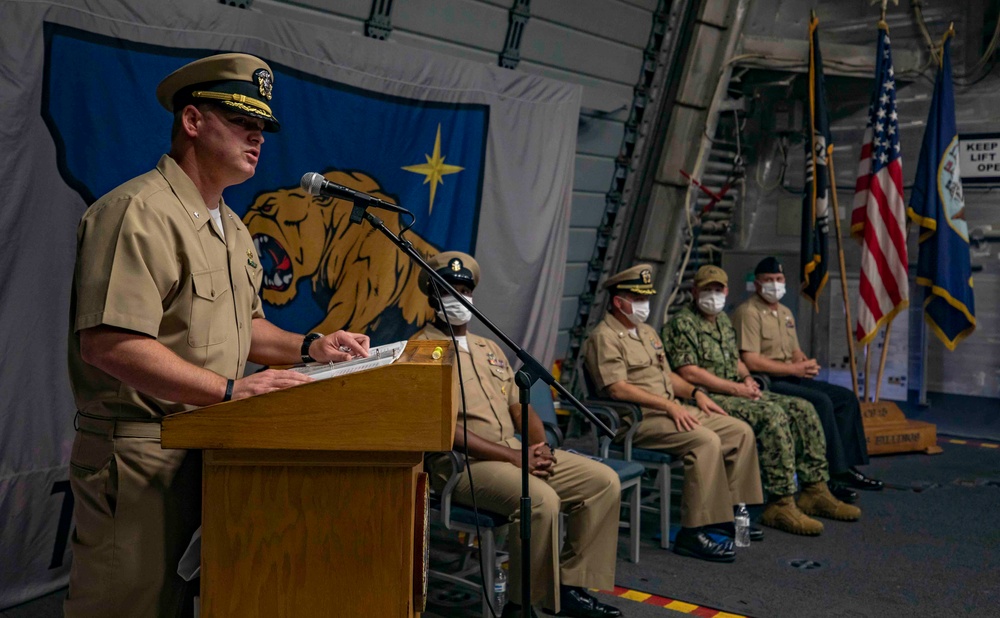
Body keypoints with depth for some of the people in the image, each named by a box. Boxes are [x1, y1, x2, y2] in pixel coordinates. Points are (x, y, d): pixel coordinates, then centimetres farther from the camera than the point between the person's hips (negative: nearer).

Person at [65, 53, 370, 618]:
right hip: (140, 458, -9)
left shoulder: (231, 228, 16)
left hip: (203, 452, 10)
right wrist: (232, 389, -29)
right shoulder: (140, 212, -16)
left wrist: (308, 348, 6)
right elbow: (109, 342, -26)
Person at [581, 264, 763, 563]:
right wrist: (669, 405, -23)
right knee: (706, 441, -30)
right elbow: (617, 388, -20)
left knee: (741, 432, -1)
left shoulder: (647, 332, 22)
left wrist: (695, 392, 9)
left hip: (672, 410, 10)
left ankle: (734, 511, 6)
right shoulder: (604, 337, -9)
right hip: (637, 420, -10)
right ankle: (693, 532, -28)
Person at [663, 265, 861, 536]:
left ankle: (815, 490, 0)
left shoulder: (723, 320, 21)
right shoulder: (682, 323, -8)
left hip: (736, 392, 9)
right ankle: (780, 504, -28)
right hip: (708, 398, -9)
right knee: (773, 414, -30)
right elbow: (689, 372, -17)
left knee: (802, 409, -3)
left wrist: (746, 378, 5)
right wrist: (735, 388, -17)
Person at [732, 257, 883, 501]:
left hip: (791, 378, 10)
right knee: (821, 402, -27)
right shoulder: (749, 313, -11)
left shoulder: (785, 312, 20)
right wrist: (794, 369, -17)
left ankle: (847, 466, 1)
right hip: (767, 382, -10)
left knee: (847, 398, 2)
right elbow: (751, 361, -21)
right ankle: (835, 473, -20)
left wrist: (805, 363, -2)